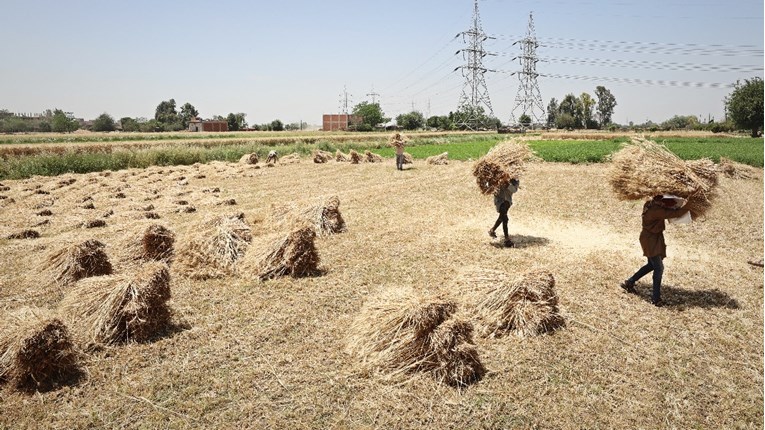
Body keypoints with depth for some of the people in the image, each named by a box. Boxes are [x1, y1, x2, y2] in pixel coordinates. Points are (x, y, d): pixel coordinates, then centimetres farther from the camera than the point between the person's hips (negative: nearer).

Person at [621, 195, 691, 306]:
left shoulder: (649, 204, -2)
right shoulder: (657, 210, -28)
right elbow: (676, 213, -27)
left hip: (650, 238, 10)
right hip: (651, 240, -10)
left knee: (652, 265, 20)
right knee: (659, 268, -6)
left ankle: (629, 283, 29)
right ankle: (656, 298, 1)